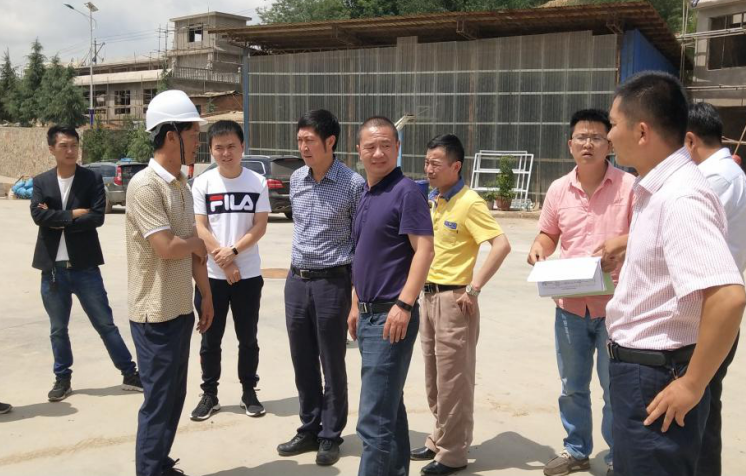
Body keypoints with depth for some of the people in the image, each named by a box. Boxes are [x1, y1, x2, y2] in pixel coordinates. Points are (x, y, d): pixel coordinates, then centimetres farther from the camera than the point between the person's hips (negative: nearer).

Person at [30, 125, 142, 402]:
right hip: (53, 268, 2)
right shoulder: (41, 182, 5)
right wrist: (73, 214, -13)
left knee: (105, 323, 3)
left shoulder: (92, 179, -1)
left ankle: (130, 373, 13)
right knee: (58, 328, 12)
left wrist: (59, 220, -11)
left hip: (84, 266, -2)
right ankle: (62, 378, 26)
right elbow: (38, 215, -11)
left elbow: (97, 217, -14)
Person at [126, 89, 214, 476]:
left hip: (181, 309, 9)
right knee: (159, 401, 2)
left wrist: (206, 296, 15)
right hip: (155, 313, -8)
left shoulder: (181, 185, 10)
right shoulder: (145, 185, -18)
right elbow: (168, 248, -25)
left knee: (174, 396, 17)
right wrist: (197, 243, -5)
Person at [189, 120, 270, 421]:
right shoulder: (202, 183, -1)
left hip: (249, 274, 0)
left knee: (248, 338, 10)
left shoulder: (257, 182, 0)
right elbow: (199, 228, -5)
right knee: (210, 339, 8)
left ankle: (249, 392, 23)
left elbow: (260, 226, -4)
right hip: (211, 275, 0)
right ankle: (209, 394, 21)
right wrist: (224, 262, -12)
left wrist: (232, 251, -17)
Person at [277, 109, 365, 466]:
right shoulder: (296, 180, 6)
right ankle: (309, 430, 28)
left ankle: (330, 437, 20)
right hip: (296, 280, 6)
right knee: (303, 363, 13)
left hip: (332, 282, -5)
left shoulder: (353, 184, -11)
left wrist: (358, 295, -10)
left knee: (332, 365, 6)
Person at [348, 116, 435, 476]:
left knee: (374, 418, -7)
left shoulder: (406, 192, -11)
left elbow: (424, 250, -18)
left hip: (391, 315, -9)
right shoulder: (366, 195, 14)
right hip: (368, 315, 9)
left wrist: (404, 305, -24)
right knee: (389, 407, 18)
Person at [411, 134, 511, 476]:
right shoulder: (431, 201, 10)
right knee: (434, 378, 16)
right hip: (427, 296, 8)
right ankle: (439, 440, 30)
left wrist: (474, 288, -21)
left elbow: (501, 245, -22)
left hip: (452, 299, -8)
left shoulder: (469, 203, -14)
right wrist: (422, 288, 12)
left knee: (453, 380, 1)